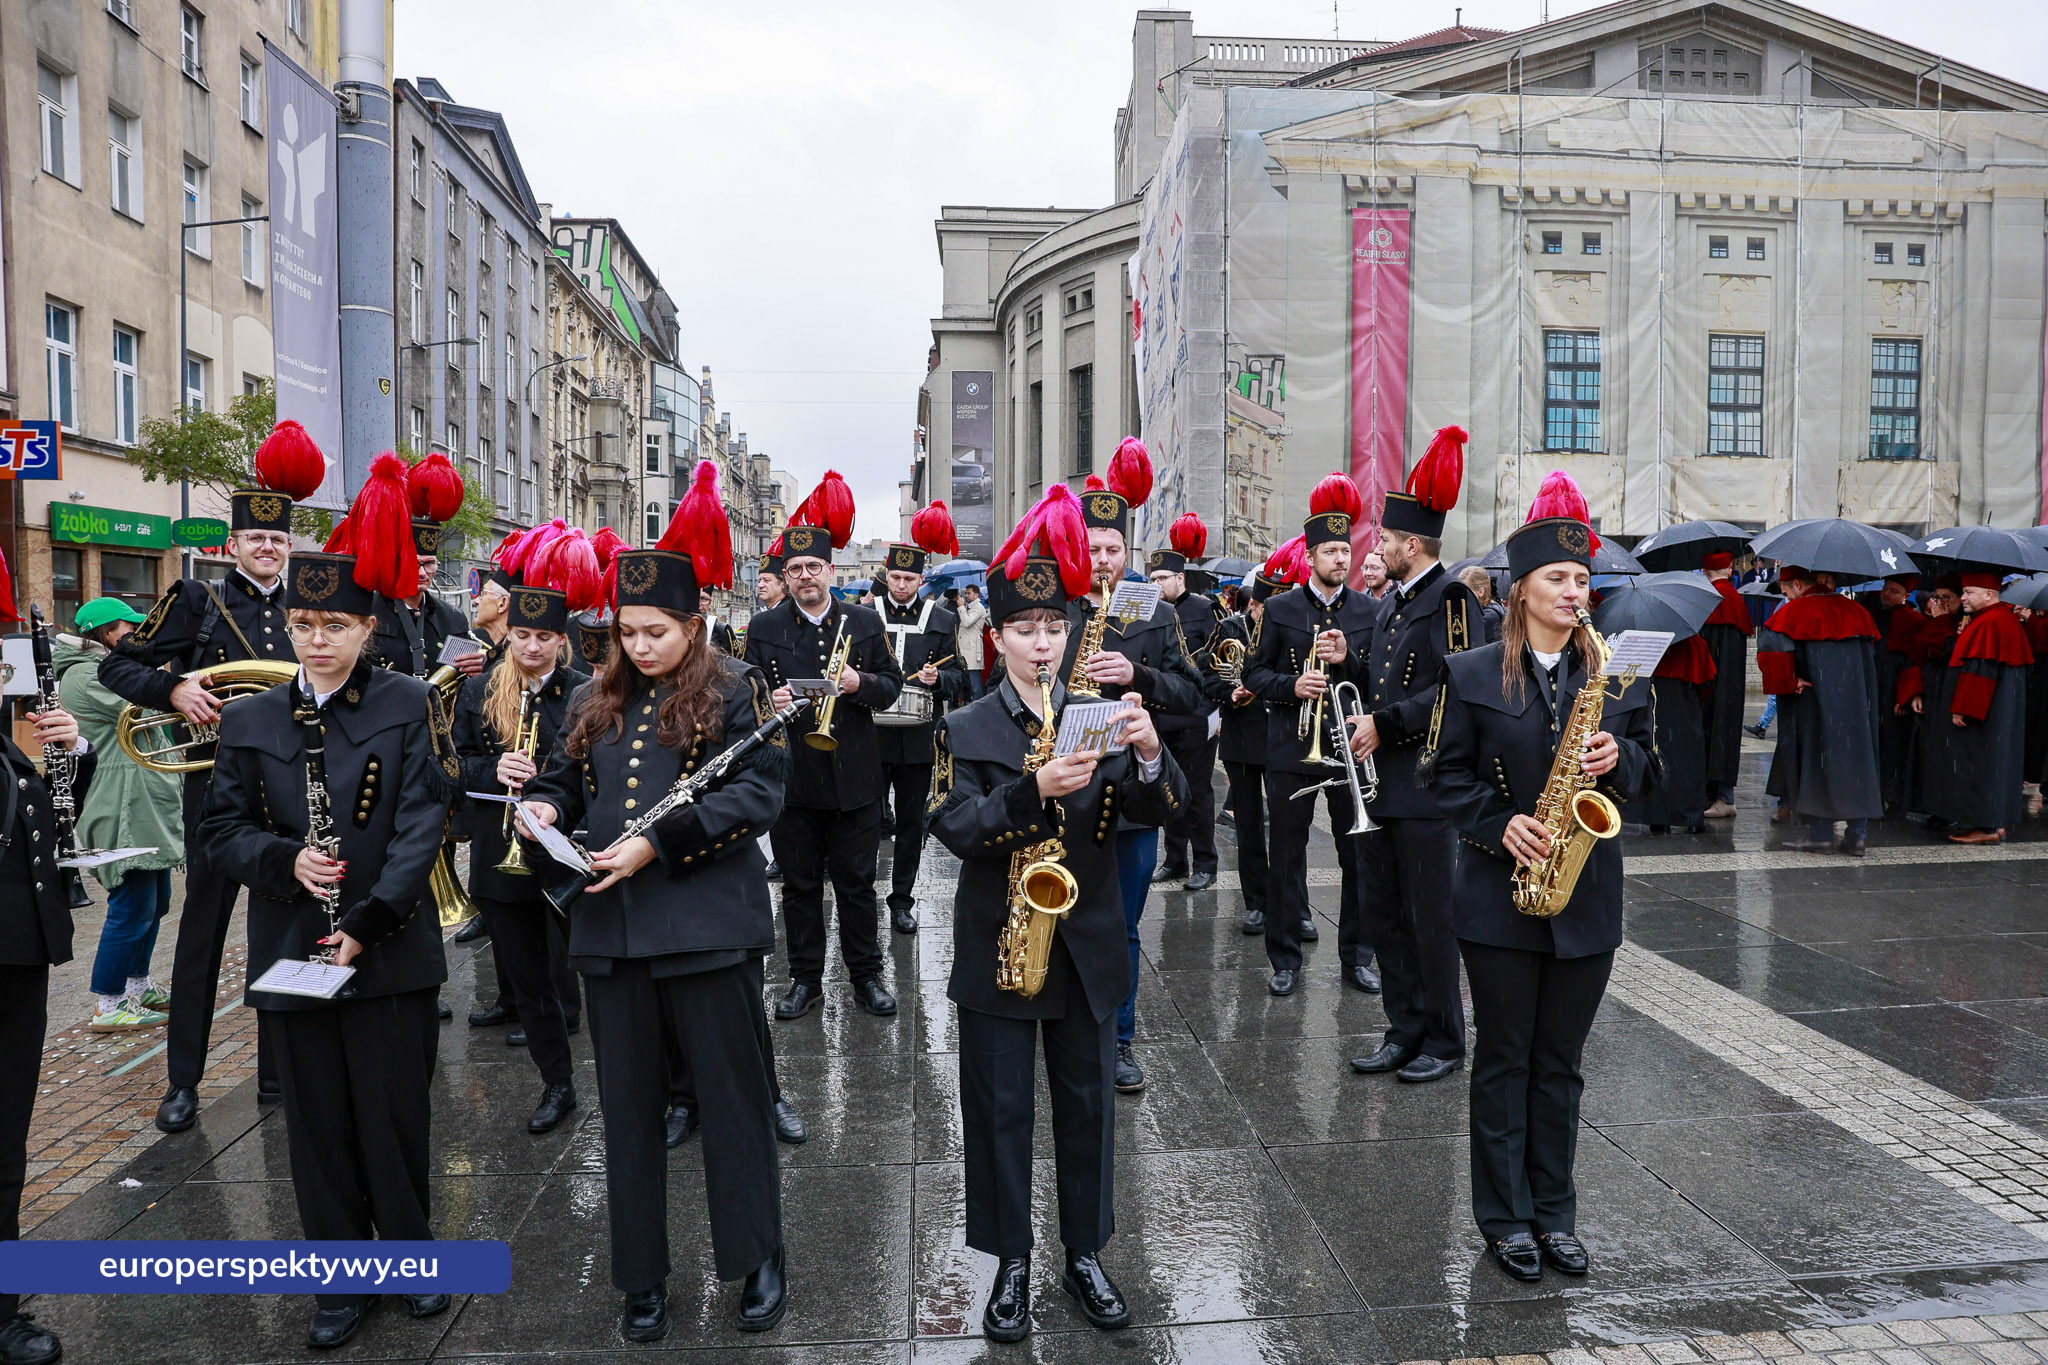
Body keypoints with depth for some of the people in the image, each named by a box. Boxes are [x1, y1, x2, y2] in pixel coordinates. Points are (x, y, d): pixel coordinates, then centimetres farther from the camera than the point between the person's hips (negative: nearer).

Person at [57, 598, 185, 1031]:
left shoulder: (107, 669, 20)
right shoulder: (85, 675, -13)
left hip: (146, 808, 11)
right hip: (124, 811, -11)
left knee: (154, 900, 18)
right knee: (133, 907, -8)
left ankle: (137, 986, 30)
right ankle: (109, 1007, 0)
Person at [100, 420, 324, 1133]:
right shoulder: (197, 600, -1)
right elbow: (116, 665, -1)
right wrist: (174, 690, -18)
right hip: (219, 784, -3)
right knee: (203, 927, 3)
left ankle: (279, 1073, 22)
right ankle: (182, 1081, 15)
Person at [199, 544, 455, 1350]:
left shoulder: (409, 706, -3)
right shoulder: (251, 721, 7)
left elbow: (421, 824, -9)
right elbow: (224, 825, 8)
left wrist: (367, 921, -17)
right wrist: (285, 861, -13)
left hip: (391, 951, -2)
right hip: (290, 953, 3)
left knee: (395, 1115, 7)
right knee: (318, 1125, 10)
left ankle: (413, 1257, 29)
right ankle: (343, 1284, 25)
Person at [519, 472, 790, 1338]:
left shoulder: (735, 692, -3)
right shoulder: (598, 703, 14)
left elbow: (760, 790, -12)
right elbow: (566, 779, 21)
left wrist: (659, 841, -20)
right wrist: (545, 805, -4)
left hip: (707, 929, -5)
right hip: (609, 931, 5)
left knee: (733, 1098, 6)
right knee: (629, 1106, 13)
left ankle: (758, 1258, 24)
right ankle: (642, 1277, 28)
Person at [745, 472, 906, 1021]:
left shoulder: (865, 621, 4)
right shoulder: (763, 627, 3)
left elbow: (892, 682, 7)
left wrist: (862, 684, -13)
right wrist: (767, 702, -16)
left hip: (854, 776, 0)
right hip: (792, 777, 0)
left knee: (857, 882, 9)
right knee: (799, 884, 9)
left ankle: (866, 974, 23)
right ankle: (805, 978, 23)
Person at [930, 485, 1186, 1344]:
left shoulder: (1100, 718, 3)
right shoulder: (966, 730, -3)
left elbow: (1159, 810, -7)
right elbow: (956, 827, -17)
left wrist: (1148, 753, -29)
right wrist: (1037, 790, -33)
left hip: (1087, 947, 2)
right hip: (998, 950, -2)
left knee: (1087, 1105, 13)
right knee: (1000, 1109, 9)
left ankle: (1086, 1255, 30)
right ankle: (1011, 1263, 25)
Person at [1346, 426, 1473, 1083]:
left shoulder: (1451, 597, -10)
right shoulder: (1388, 602, 16)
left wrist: (1385, 724, -18)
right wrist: (1342, 666, 4)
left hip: (1426, 786, -8)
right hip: (1376, 782, 9)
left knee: (1431, 919, 2)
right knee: (1382, 913, 13)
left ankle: (1443, 1041, 16)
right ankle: (1405, 1028, 25)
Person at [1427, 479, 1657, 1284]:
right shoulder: (1472, 675, -3)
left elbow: (1647, 765, 10)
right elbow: (1448, 776, -1)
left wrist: (1618, 759, -12)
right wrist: (1499, 826, -16)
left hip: (1586, 897, 2)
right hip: (1500, 893, -2)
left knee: (1561, 1063, 12)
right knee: (1503, 1060, 8)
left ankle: (1555, 1214, 26)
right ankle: (1505, 1217, 20)